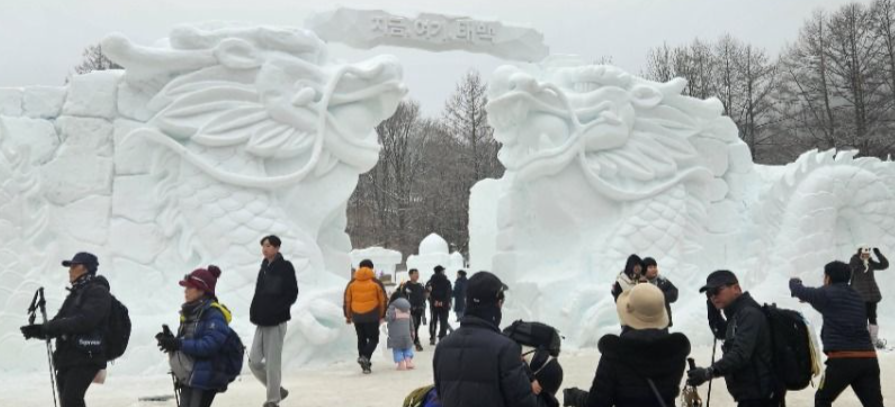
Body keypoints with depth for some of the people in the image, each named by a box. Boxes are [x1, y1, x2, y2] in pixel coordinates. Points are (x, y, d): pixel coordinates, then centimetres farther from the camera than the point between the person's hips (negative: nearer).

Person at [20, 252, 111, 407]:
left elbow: (84, 321, -20)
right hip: (67, 359, 9)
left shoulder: (98, 292, -6)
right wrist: (40, 329, -5)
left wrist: (49, 327, -17)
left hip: (86, 358, -9)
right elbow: (59, 321, 15)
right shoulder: (75, 294, 21)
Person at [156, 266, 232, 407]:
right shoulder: (191, 312, 12)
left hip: (205, 378, -9)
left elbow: (209, 345, -27)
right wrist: (171, 340, -3)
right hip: (187, 378, 9)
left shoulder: (214, 314, -16)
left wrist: (179, 344, -27)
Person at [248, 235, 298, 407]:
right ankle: (277, 389, 23)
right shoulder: (264, 268, 13)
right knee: (254, 361, 5)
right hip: (261, 322, 7)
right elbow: (259, 294, 16)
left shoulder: (285, 267, -7)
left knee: (272, 362, -2)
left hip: (276, 322, -7)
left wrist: (275, 309, -19)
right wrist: (255, 311, 1)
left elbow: (292, 294, -11)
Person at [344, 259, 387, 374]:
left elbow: (347, 300, 7)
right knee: (373, 339, 7)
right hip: (372, 316, -3)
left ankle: (365, 364, 15)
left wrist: (348, 316, 16)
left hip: (357, 317, 3)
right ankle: (365, 357, -17)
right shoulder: (376, 282, -2)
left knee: (361, 339, 14)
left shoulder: (352, 282, 4)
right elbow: (383, 300, 1)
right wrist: (382, 316, 12)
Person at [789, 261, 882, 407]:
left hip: (842, 359, -5)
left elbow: (802, 292, 11)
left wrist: (794, 282, 33)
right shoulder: (857, 298, 19)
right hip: (868, 359, 5)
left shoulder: (828, 293, 0)